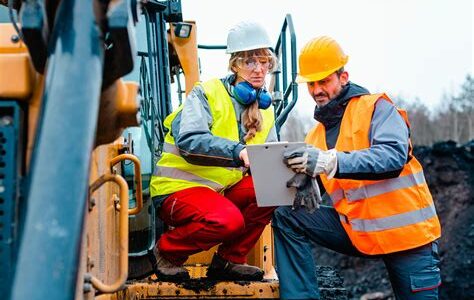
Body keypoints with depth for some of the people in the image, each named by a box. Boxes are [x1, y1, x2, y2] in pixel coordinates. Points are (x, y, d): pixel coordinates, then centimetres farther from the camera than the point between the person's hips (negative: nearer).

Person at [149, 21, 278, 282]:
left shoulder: (264, 108, 11)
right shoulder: (206, 94, -10)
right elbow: (189, 140, -27)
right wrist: (237, 151, -41)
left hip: (223, 191, 7)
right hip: (179, 189, -7)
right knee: (229, 219, -34)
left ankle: (229, 259, -2)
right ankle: (166, 250, -5)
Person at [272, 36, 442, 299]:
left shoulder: (376, 107, -8)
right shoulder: (316, 135, 11)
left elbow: (394, 156, -26)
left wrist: (329, 161, -38)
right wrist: (304, 186, -18)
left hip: (406, 231, -5)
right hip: (357, 231, 5)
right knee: (287, 218, -9)